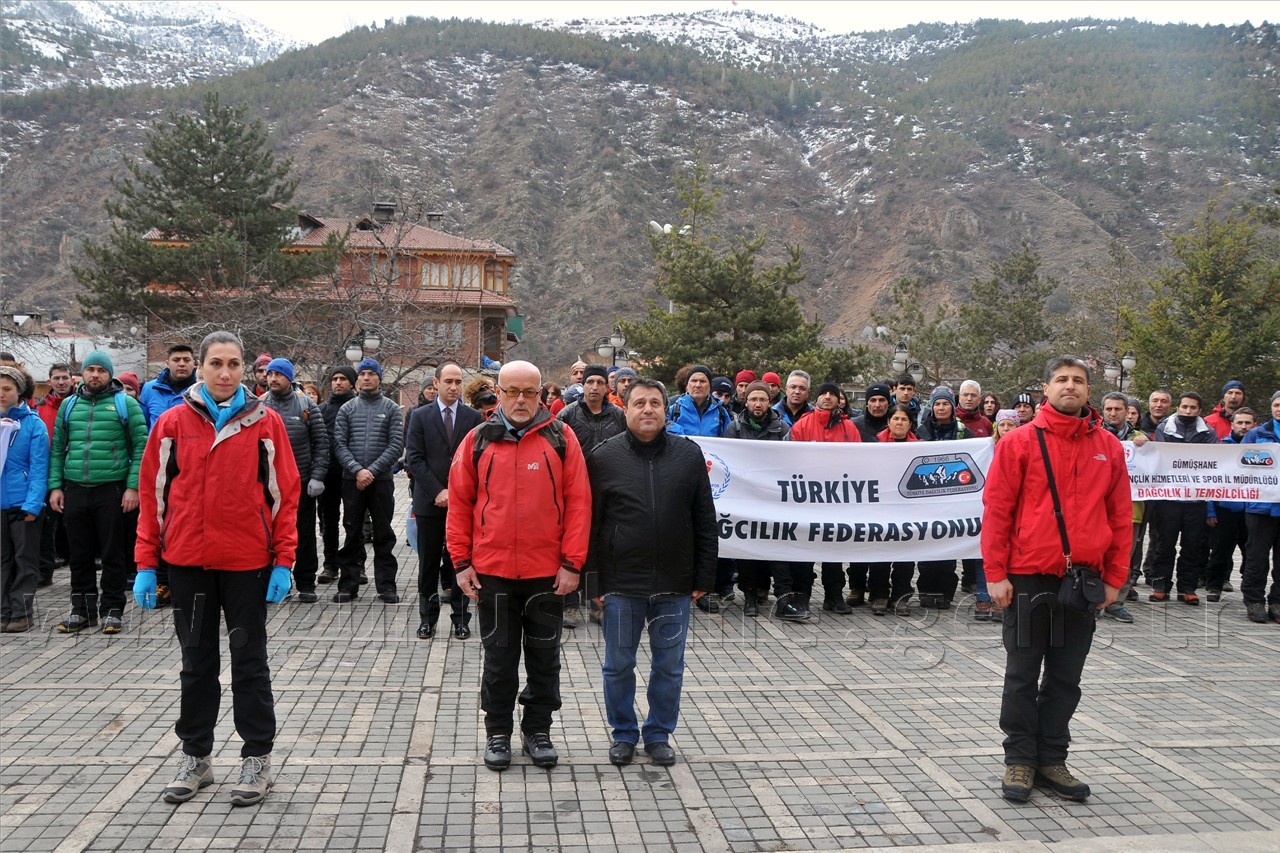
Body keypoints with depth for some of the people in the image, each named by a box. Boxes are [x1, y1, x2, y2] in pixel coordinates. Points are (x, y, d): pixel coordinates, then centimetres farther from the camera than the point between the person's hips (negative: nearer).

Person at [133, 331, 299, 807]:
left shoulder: (265, 423, -3)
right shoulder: (173, 423, 1)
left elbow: (284, 493, -2)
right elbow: (153, 494, 4)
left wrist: (282, 561, -6)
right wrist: (146, 563, 2)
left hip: (248, 562, -2)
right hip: (186, 561, 2)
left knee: (249, 660, 7)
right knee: (196, 661, 13)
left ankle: (257, 759, 18)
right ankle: (196, 757, 26)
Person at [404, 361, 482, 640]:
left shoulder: (473, 417, 4)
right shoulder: (420, 416, 3)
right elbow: (414, 459, -3)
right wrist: (437, 491, -11)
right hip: (430, 501, 0)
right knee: (429, 563, 7)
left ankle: (460, 618, 13)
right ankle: (427, 617, 16)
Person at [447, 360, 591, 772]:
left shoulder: (560, 437, -1)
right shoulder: (479, 440, 2)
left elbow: (578, 501, -3)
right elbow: (459, 502, 5)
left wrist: (572, 563, -7)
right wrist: (461, 562, 0)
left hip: (548, 571, 0)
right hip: (492, 571, 0)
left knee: (544, 656, 11)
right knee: (499, 657, 11)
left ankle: (538, 730, 25)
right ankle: (497, 733, 24)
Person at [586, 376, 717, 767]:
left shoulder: (689, 455, 3)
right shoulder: (604, 457, -2)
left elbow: (705, 523, 6)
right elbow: (591, 524, 0)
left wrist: (704, 577, 3)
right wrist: (595, 580, -4)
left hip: (674, 585, 1)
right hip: (621, 584, -1)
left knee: (669, 666, 11)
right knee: (619, 665, 10)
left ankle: (659, 734, 28)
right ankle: (623, 734, 28)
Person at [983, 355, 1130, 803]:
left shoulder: (1108, 447, 6)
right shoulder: (1019, 442, -4)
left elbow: (1120, 515, 9)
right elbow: (996, 511, -5)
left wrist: (1115, 577, 6)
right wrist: (995, 574, -9)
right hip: (1028, 580, -3)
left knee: (1065, 678, 11)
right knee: (1023, 674, 6)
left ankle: (1052, 759, 23)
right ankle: (1020, 760, 18)